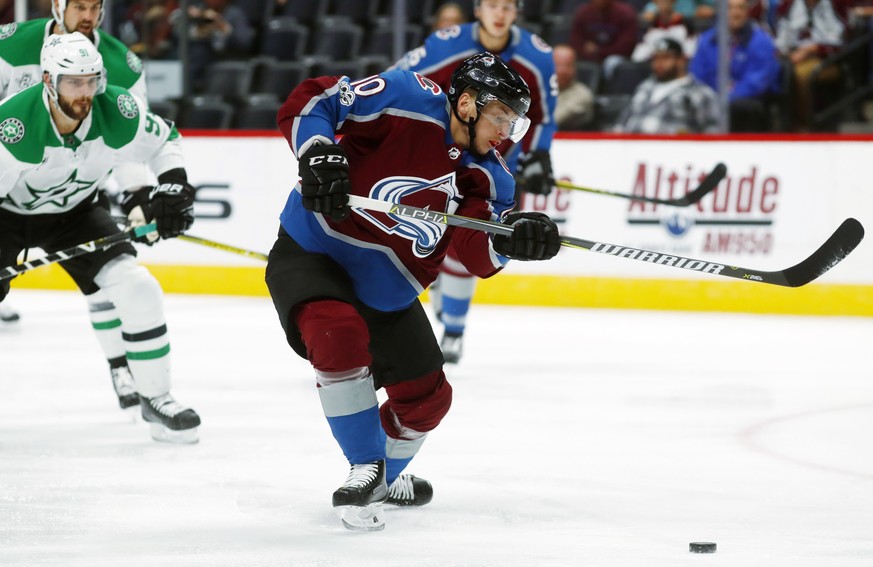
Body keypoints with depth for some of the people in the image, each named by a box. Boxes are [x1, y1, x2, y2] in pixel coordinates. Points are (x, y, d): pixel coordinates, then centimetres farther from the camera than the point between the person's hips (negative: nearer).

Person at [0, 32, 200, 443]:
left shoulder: (118, 113, -22)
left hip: (73, 213, 3)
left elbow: (162, 141, 0)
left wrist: (173, 189, -13)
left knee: (137, 289, -12)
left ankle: (155, 397, 3)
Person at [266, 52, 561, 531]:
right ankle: (364, 469, -18)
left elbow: (479, 256, -16)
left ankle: (385, 478, 44)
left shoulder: (487, 176, -1)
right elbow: (308, 101, -19)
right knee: (340, 334, -36)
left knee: (426, 398, 13)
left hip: (387, 293, 7)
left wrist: (514, 236, -37)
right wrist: (319, 154, -36)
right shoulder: (410, 100, -19)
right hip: (311, 254, -7)